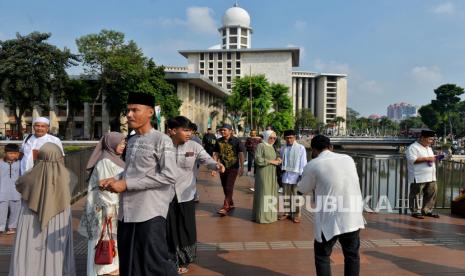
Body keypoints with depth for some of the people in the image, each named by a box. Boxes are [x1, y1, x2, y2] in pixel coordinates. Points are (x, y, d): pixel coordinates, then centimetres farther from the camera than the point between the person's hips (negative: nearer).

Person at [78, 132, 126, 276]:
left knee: (113, 237, 16)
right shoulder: (105, 161, -16)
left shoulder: (115, 160, 11)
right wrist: (108, 207, -22)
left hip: (116, 204, 9)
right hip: (106, 205, -9)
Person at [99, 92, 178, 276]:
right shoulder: (131, 141, 14)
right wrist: (115, 180, 2)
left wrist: (127, 184, -17)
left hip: (150, 212, -7)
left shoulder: (161, 140, -9)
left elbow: (170, 176, -19)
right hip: (127, 212, 8)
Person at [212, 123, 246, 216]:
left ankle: (225, 207, -9)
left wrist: (242, 167, -7)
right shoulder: (219, 141, 4)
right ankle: (231, 204, 30)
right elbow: (216, 154, 7)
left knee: (229, 187, -9)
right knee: (225, 187, 13)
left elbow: (241, 154, -5)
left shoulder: (236, 141, -7)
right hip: (222, 168, 5)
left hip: (233, 168, -5)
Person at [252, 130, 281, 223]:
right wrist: (271, 161, -16)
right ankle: (262, 216, 3)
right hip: (263, 173, -8)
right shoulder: (261, 145, -10)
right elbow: (258, 159, -19)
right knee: (263, 193, -5)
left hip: (272, 174, 9)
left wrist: (277, 159, 3)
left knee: (271, 193, 11)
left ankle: (269, 214, 20)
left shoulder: (271, 147, 16)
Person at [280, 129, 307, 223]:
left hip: (296, 175, -4)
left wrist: (302, 175, -9)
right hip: (286, 175, 4)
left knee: (296, 195, 5)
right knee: (286, 194, 12)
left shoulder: (301, 148, -7)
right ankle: (287, 212, 24)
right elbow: (282, 161, 11)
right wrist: (280, 173, 9)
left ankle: (296, 214, 15)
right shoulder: (283, 149, 5)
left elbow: (303, 163, -6)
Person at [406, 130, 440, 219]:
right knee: (415, 194, 0)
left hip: (431, 177, 9)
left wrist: (434, 158, 9)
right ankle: (415, 212, 9)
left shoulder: (428, 148, 20)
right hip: (418, 178, -9)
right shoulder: (413, 147, -10)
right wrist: (426, 159, -20)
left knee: (432, 193, 9)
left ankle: (427, 211, 21)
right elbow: (412, 160, -21)